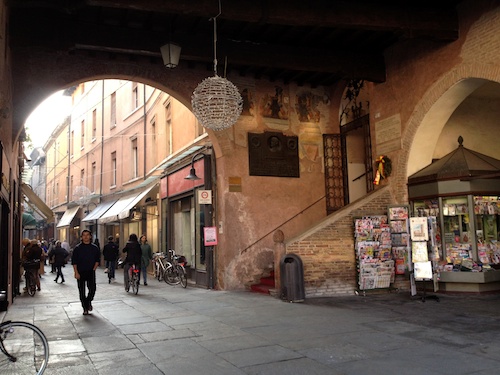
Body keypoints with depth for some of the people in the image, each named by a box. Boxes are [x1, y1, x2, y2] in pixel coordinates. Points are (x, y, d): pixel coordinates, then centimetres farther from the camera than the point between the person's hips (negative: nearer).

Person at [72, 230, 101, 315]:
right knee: (82, 291, 3)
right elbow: (74, 261, -1)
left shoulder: (94, 248, 6)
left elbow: (98, 260, 11)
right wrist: (76, 273, -9)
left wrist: (94, 269, -3)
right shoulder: (77, 248, 0)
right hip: (80, 273, -1)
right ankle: (85, 308, 14)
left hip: (91, 272, 1)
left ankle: (88, 301, 22)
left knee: (92, 289, -7)